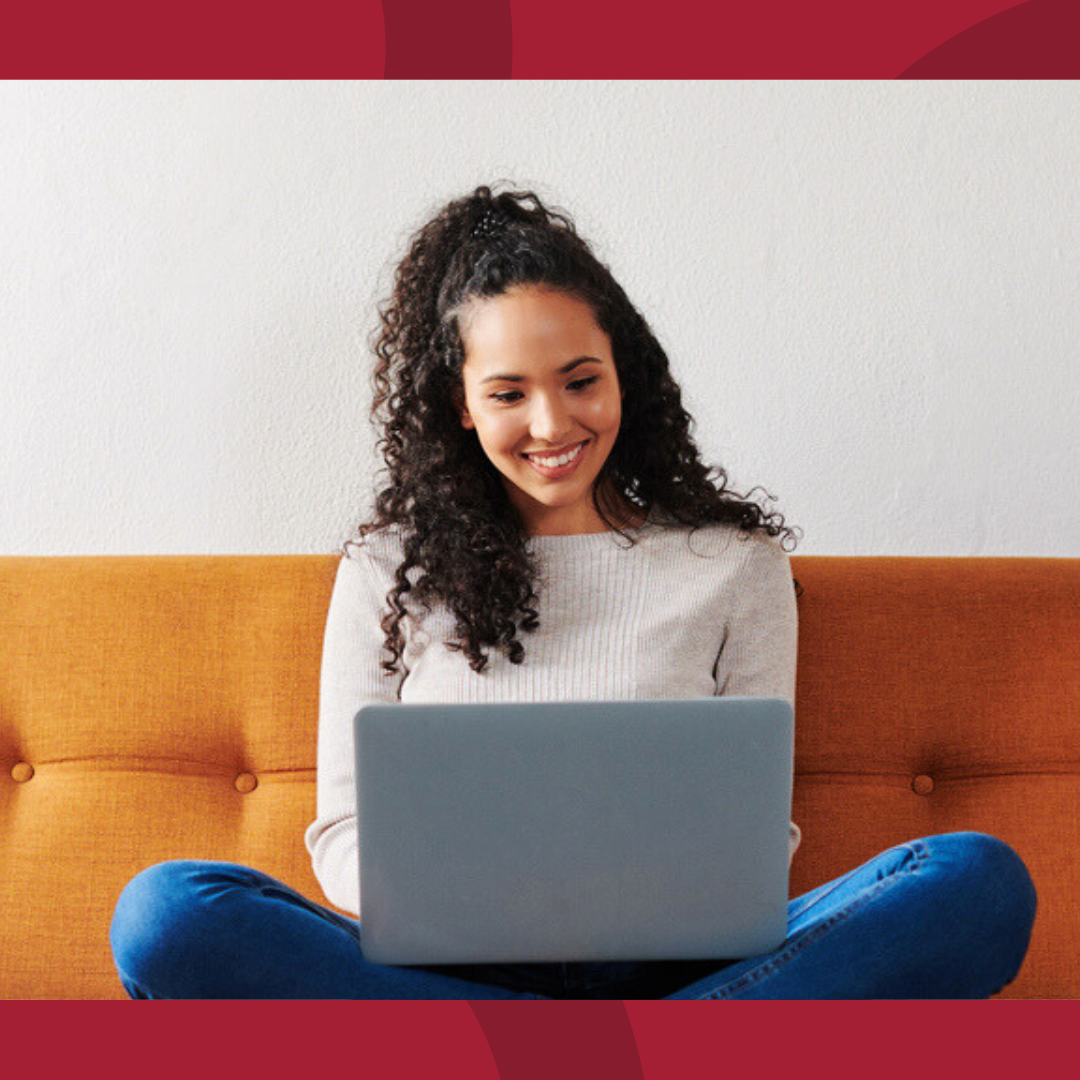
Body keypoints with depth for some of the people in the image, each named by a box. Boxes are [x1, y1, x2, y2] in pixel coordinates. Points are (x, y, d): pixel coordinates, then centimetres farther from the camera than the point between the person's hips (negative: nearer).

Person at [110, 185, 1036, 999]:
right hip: (446, 968, 1)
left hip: (673, 970, 0)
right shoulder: (389, 571, 11)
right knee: (166, 912, -27)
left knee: (980, 882, -24)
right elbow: (346, 830, 8)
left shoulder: (735, 565, 9)